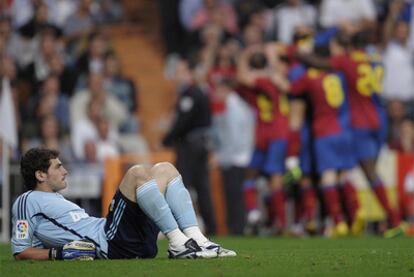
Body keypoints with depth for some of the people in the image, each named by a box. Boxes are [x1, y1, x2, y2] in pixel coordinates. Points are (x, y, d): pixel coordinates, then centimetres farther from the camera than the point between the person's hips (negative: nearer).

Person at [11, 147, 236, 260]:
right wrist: (59, 252, -17)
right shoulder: (28, 201, 3)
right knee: (137, 173, -24)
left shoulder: (55, 198, 32)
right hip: (109, 244, -10)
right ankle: (178, 243, -27)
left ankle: (196, 240, -9)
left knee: (165, 170, 7)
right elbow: (20, 252, -6)